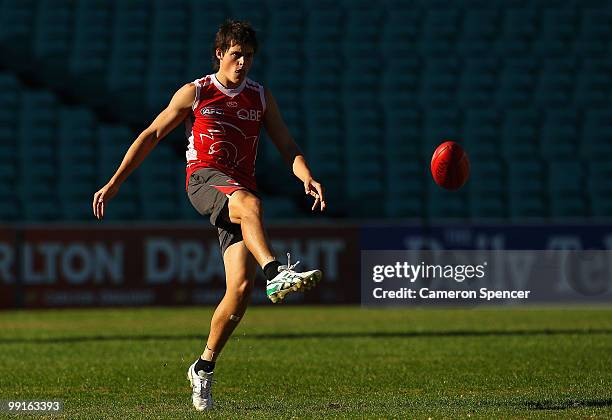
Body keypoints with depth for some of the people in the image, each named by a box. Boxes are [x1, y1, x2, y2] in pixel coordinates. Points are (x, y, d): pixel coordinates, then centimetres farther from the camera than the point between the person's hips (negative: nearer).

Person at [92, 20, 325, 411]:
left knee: (242, 285, -11)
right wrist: (114, 184, 4)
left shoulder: (261, 97, 16)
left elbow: (288, 145, 11)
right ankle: (276, 274, -61)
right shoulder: (195, 93, 7)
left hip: (241, 187, 3)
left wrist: (307, 178, -11)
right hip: (203, 177, -3)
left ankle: (204, 368, 4)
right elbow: (151, 135, 9)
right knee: (250, 204, -40)